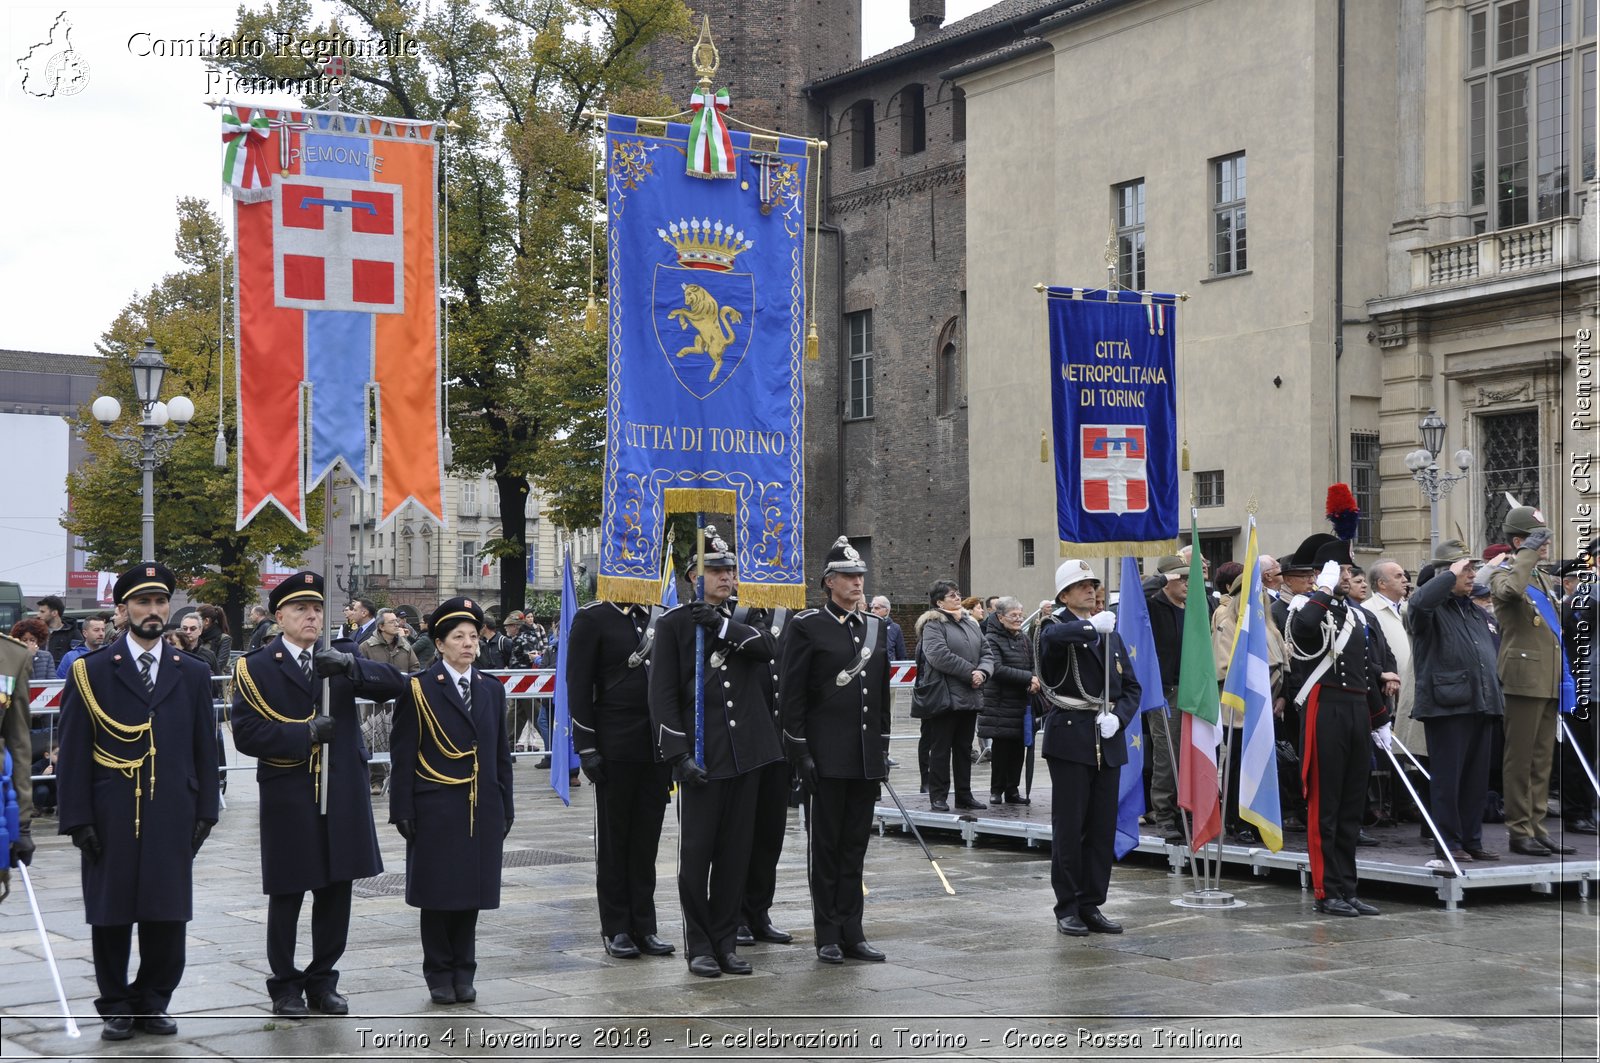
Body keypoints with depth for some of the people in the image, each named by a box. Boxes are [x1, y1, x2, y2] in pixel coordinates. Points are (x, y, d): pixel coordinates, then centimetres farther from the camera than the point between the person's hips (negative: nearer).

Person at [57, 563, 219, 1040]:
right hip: (112, 817, -2)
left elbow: (205, 749, 11)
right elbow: (73, 752, -1)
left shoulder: (192, 674, 10)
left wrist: (205, 811, 4)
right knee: (111, 914, 4)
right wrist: (78, 818, -7)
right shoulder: (91, 672, 2)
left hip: (172, 818, 2)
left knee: (166, 914, 5)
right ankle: (116, 1006, 15)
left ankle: (153, 1002, 18)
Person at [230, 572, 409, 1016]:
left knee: (336, 892, 9)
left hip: (342, 795, 3)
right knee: (287, 895, 4)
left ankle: (322, 981, 22)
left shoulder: (341, 656, 9)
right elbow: (247, 734, -9)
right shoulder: (256, 667, -1)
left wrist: (348, 666, -21)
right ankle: (285, 986, 16)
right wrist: (304, 734, -19)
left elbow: (395, 684, -5)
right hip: (288, 798, -3)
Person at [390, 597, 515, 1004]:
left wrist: (505, 808, 10)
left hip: (482, 810, 4)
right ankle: (439, 975, 13)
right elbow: (404, 756, -3)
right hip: (436, 809, -4)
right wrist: (403, 810, -8)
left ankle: (463, 974, 17)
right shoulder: (419, 690, -2)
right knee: (437, 894, 2)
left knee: (472, 892, 7)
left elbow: (501, 754, 14)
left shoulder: (492, 690, 12)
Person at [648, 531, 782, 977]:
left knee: (736, 851, 8)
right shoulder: (675, 622, -1)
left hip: (746, 753, 4)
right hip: (701, 756, -4)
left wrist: (722, 626, -18)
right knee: (696, 851, -1)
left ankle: (726, 941, 16)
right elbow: (663, 695, -5)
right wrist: (679, 755, -13)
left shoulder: (744, 620, 12)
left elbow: (769, 647, -10)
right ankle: (699, 945, 9)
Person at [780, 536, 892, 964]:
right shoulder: (806, 626, -5)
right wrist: (801, 753, -12)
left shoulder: (875, 628, 13)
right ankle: (828, 936, 7)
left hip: (866, 757, 5)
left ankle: (851, 932, 12)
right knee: (825, 846, 1)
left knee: (855, 847, 8)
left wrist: (882, 749, 14)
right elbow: (790, 695, -8)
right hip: (826, 757, -5)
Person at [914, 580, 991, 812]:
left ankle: (964, 795, 19)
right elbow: (940, 656, -21)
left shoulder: (970, 624, 15)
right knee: (941, 749, -1)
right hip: (945, 696, -7)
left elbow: (986, 654, 12)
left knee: (964, 748, 13)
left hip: (969, 697, 7)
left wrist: (982, 672, -9)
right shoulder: (933, 625, -9)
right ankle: (938, 796, 5)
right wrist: (971, 672, -17)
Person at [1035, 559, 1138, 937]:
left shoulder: (1110, 633, 17)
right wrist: (1092, 626, -34)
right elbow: (1053, 636, -29)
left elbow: (1131, 687, 15)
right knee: (1069, 827, -2)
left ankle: (1091, 905, 14)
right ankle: (1067, 908, 5)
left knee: (1103, 827, 6)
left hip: (1107, 741, 5)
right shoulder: (1054, 628, -2)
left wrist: (1117, 716, -2)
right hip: (1070, 738, -5)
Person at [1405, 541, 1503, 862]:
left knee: (1477, 778, 10)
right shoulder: (1432, 609, -4)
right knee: (1448, 778, -3)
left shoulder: (1476, 612, 21)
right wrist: (1452, 575, -20)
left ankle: (1472, 840, 17)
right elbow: (1420, 601, -30)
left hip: (1482, 706, 8)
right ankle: (1449, 843, 2)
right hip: (1447, 706, -8)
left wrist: (1496, 696, 20)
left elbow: (1489, 658, 28)